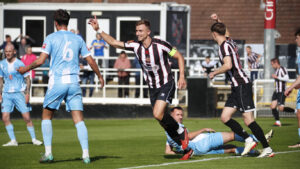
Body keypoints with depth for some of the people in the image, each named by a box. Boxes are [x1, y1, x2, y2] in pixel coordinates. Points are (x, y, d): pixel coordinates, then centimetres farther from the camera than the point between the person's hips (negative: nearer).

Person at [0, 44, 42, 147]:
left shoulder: (19, 64, -7)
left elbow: (27, 79, -4)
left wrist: (27, 94, -11)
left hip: (19, 93, -4)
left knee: (27, 118, -5)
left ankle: (34, 139, 8)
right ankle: (13, 141, 1)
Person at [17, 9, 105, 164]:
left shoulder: (51, 38, -1)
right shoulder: (78, 39, 10)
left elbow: (40, 61, -8)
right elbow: (90, 61, 12)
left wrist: (26, 69, 9)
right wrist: (99, 76, 27)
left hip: (57, 81, -3)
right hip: (74, 82, 3)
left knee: (46, 116, 11)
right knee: (79, 119, 1)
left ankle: (48, 152, 3)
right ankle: (85, 154, -9)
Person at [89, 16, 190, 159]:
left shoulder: (160, 45, -17)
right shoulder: (135, 46, -3)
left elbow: (179, 57, -7)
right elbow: (114, 43, 2)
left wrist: (182, 76, -14)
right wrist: (98, 30, -6)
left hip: (166, 84, -6)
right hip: (153, 88, 6)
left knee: (158, 114, -24)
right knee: (162, 120, 5)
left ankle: (181, 132, 2)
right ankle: (186, 147, 17)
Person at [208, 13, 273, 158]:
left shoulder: (224, 46, -13)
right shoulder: (229, 41, 14)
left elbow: (228, 65, -27)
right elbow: (226, 32, 40)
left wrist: (214, 73, -13)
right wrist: (217, 20, 36)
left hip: (242, 85, -10)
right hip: (237, 87, 10)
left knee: (248, 119, -11)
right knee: (225, 117, 6)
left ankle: (267, 148, -9)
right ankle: (248, 140, 5)